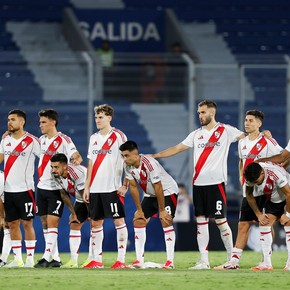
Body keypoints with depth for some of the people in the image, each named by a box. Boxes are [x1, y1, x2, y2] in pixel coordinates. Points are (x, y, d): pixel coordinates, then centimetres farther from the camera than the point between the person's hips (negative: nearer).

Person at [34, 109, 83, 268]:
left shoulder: (63, 140, -9)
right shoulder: (42, 140, 11)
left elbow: (77, 156, -15)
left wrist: (77, 160, -39)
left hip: (56, 188, -7)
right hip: (42, 187, 7)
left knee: (52, 222, -11)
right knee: (45, 223, 7)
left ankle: (47, 257, -13)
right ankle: (56, 259, 12)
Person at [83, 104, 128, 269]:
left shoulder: (118, 136, -4)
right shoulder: (94, 138, 14)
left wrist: (125, 185, -12)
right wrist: (87, 187, 12)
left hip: (113, 187, -7)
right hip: (96, 188, 7)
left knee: (119, 221, -6)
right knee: (96, 223, 7)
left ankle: (121, 260, -5)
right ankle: (97, 260, 12)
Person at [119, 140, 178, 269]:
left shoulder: (149, 164, -33)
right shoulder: (128, 166, -11)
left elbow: (158, 188, -28)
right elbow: (133, 187, -3)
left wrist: (162, 210, -23)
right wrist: (139, 210, -2)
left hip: (167, 191, -8)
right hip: (150, 195, 8)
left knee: (166, 221, -21)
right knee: (138, 220, -1)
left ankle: (170, 261, -20)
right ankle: (139, 260, 2)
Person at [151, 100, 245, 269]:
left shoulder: (226, 131, 1)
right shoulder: (197, 134, 16)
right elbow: (177, 149, 18)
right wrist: (152, 156, 15)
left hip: (216, 182, -6)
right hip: (198, 183, 6)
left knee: (220, 220, -6)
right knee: (201, 221, 4)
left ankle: (232, 258, 4)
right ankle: (204, 261, 7)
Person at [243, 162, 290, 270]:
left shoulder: (275, 174, -37)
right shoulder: (251, 176, -18)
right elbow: (249, 195, 0)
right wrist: (259, 214, -2)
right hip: (273, 200, 6)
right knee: (264, 224, -7)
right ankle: (266, 263, -4)